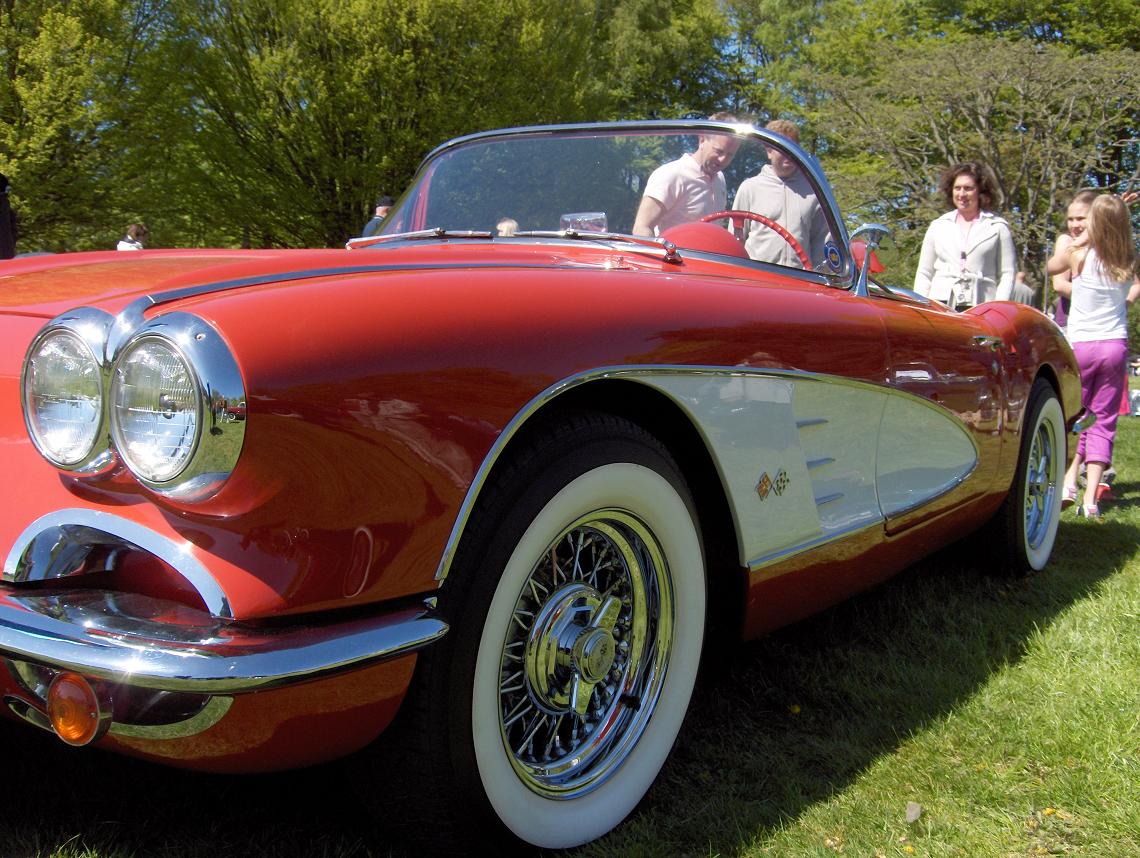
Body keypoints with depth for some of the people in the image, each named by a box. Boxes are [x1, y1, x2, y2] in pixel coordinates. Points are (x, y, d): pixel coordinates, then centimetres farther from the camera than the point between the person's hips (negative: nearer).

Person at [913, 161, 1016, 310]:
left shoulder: (998, 227, 9)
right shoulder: (937, 226, 17)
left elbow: (1008, 274, 5)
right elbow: (924, 273, 17)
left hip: (980, 308, -2)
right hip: (940, 302, 2)